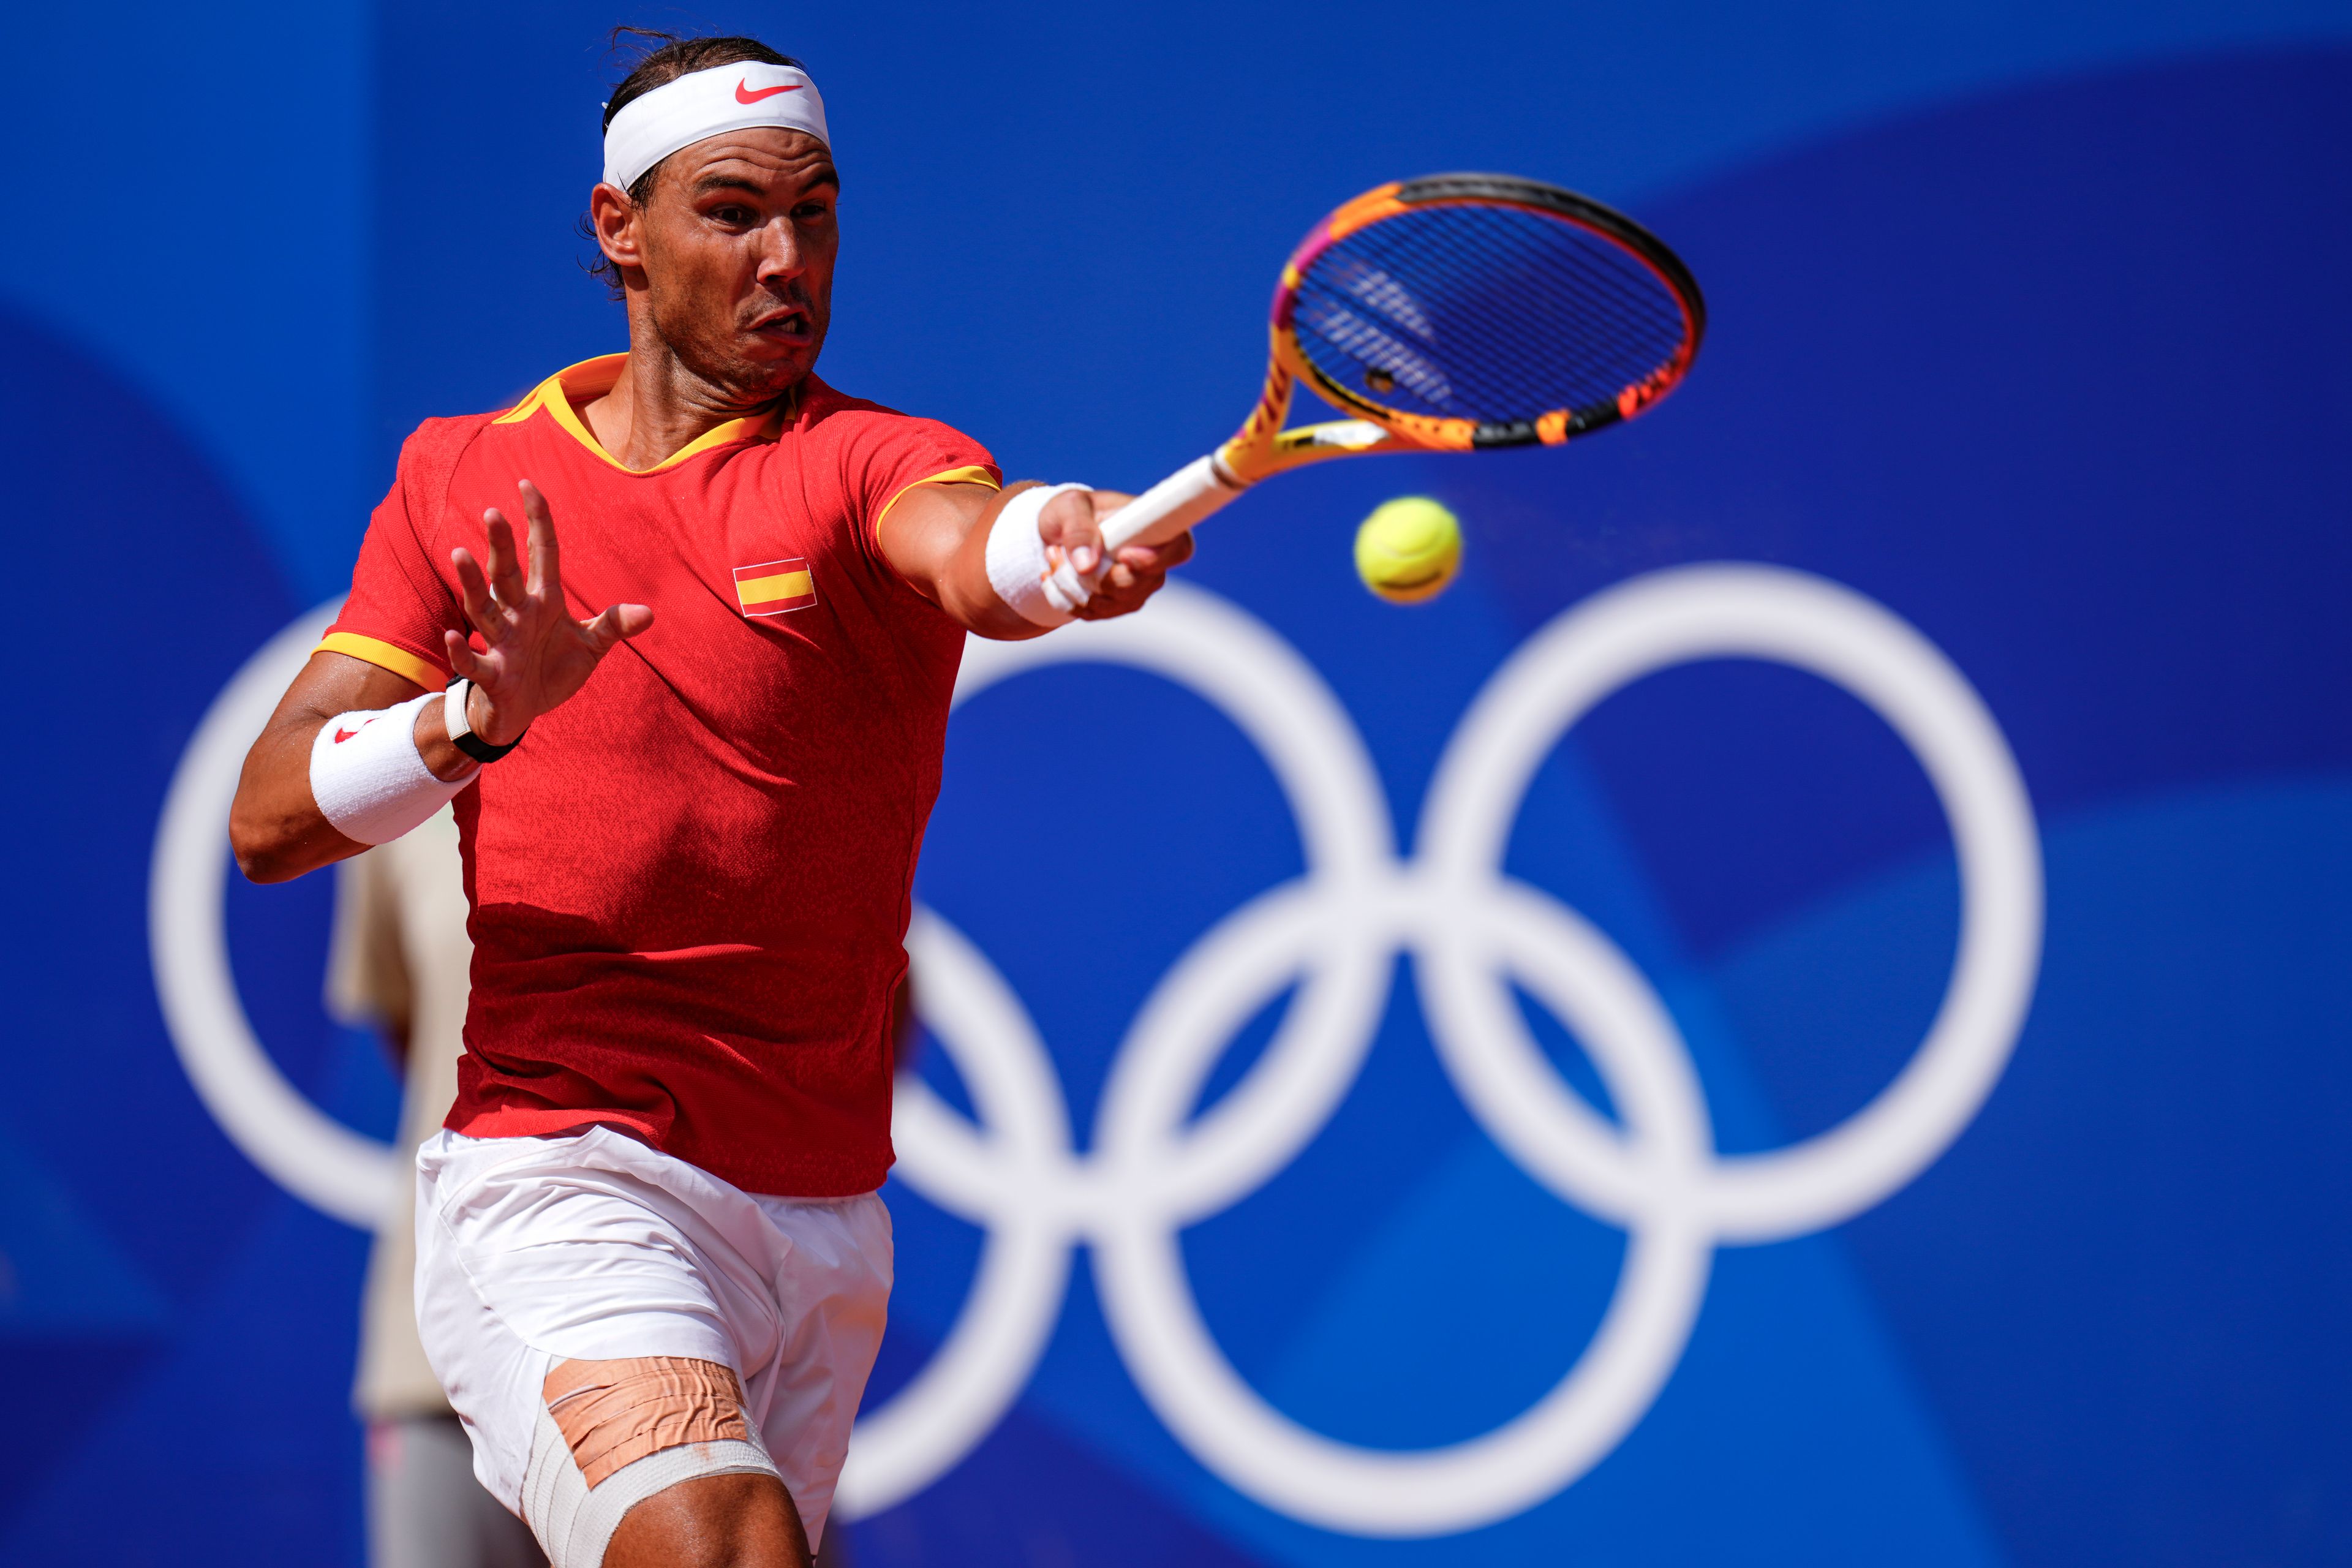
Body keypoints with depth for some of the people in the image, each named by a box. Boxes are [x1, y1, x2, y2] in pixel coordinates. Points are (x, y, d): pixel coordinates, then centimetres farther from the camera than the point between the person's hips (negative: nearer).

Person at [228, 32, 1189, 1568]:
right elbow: (270, 818, 1)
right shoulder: (462, 476, 7)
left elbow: (969, 550, -26)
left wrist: (1060, 545, -51)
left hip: (824, 1226, 2)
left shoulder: (871, 461, -1)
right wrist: (477, 715, -19)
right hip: (560, 1191, -2)